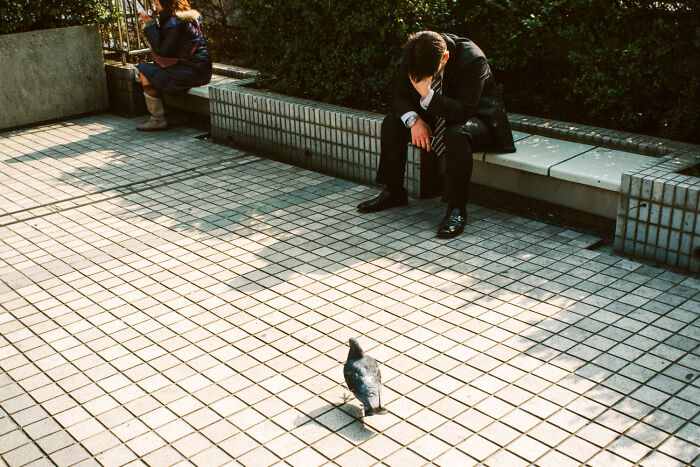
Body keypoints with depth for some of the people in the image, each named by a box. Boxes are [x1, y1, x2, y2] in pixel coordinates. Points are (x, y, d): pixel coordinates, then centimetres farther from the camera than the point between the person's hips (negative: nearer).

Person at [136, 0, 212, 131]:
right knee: (152, 70, 23)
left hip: (193, 72, -11)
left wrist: (150, 25, -8)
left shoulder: (175, 24, -17)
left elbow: (163, 51, -14)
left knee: (145, 73, -7)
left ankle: (158, 119, -6)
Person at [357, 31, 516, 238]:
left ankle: (457, 209, -28)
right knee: (391, 123, -10)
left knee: (457, 135, -39)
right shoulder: (413, 57, -14)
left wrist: (428, 95, -45)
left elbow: (464, 110, -34)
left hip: (478, 118, -6)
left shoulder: (473, 60, -30)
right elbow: (399, 95, -6)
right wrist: (414, 120, -26)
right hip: (436, 115, 6)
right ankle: (393, 192, 2)